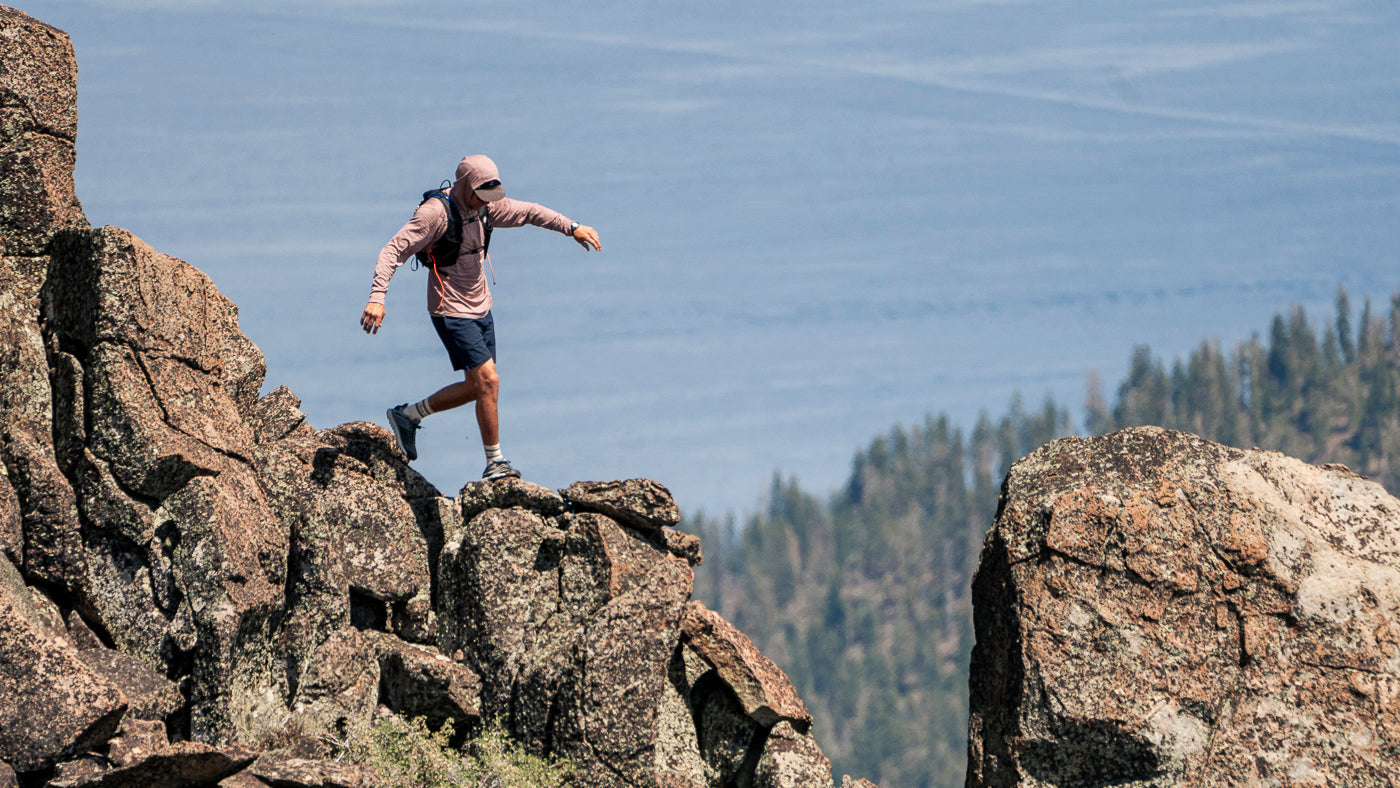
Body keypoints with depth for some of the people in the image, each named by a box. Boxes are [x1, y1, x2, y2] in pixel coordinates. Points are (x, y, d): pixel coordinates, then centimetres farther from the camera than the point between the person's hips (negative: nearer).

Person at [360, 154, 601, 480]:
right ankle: (495, 463, -4)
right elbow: (394, 250, -25)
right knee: (488, 380, -14)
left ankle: (407, 417, 28)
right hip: (452, 312, -8)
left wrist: (572, 228, 4)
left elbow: (528, 212, 14)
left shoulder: (485, 207, 2)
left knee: (476, 387, 11)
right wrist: (377, 297, -36)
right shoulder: (436, 213, -21)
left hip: (480, 309, 8)